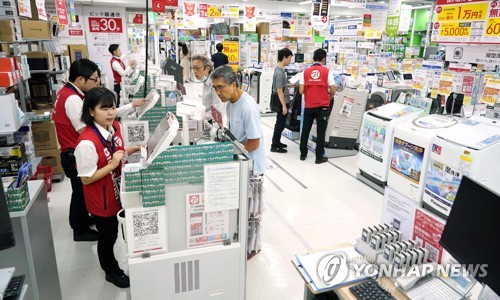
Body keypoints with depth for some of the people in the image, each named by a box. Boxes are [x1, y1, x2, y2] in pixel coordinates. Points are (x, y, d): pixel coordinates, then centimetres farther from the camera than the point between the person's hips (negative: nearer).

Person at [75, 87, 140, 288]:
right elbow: (86, 179, -23)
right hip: (101, 200, -7)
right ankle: (111, 271, 41)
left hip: (118, 191, 7)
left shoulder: (115, 126, -7)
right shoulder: (87, 142, -31)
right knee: (108, 237, 16)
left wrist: (135, 149, -6)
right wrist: (111, 166, -31)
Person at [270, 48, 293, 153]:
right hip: (282, 102, -10)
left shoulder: (279, 70, 9)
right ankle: (274, 146, 6)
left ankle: (277, 142, 29)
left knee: (280, 123, 18)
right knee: (280, 124, -2)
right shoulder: (280, 72, -22)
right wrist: (284, 106, -23)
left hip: (282, 102, 10)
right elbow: (279, 91, -24)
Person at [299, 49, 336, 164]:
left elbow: (301, 91, -1)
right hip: (322, 106, -2)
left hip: (308, 106, 2)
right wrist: (329, 98, 17)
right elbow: (333, 91, -4)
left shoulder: (306, 72, 1)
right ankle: (319, 157, 11)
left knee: (305, 130, 13)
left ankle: (303, 154, 22)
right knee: (320, 132, 5)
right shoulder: (326, 72, -4)